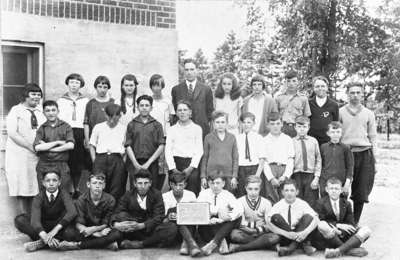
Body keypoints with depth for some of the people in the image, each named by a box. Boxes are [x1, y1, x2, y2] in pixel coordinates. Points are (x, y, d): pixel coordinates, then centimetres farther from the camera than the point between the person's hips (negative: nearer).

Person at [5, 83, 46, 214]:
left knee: (35, 190, 3)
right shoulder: (16, 110, 0)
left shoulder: (41, 111, 15)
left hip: (38, 156, 4)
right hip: (19, 156, -4)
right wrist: (31, 147, -16)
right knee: (22, 191, -3)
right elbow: (12, 133, -10)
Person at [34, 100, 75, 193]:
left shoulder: (65, 126, 4)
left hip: (61, 165, -1)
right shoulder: (41, 128, 7)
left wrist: (47, 146, -6)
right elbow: (37, 147, -7)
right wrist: (58, 142, -9)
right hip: (44, 166, 1)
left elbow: (70, 145, -10)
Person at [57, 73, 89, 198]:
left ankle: (76, 188, 11)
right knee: (67, 162, -6)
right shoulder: (60, 100, 14)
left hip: (80, 133, 0)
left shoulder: (85, 101, 13)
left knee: (79, 162, 0)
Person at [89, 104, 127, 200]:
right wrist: (94, 161, 4)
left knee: (116, 190, -1)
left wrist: (123, 161, -2)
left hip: (117, 159, 0)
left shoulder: (124, 128, 10)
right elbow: (92, 146, 15)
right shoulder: (98, 127, 13)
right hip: (100, 158, 1)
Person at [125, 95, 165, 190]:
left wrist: (148, 163, -6)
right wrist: (136, 164, -7)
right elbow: (128, 146, 4)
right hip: (135, 164, 0)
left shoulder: (157, 125, 7)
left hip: (152, 164, 0)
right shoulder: (132, 124, 9)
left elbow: (161, 146, 1)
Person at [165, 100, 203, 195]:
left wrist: (191, 168, -8)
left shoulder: (197, 128, 9)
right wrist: (173, 168, -5)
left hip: (192, 163, -1)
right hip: (175, 163, 1)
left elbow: (199, 151, 3)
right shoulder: (172, 129, 13)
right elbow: (168, 151, 7)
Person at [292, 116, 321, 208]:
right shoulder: (291, 142, 2)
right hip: (296, 176, -1)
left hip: (310, 176, 1)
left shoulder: (313, 141, 5)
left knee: (311, 204, 2)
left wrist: (316, 177, -2)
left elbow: (318, 160, 6)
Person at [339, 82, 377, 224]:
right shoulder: (340, 112, 7)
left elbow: (373, 136, 13)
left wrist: (374, 158, 6)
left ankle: (355, 222, 14)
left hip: (365, 154, 2)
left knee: (361, 193, 1)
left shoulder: (369, 114, 12)